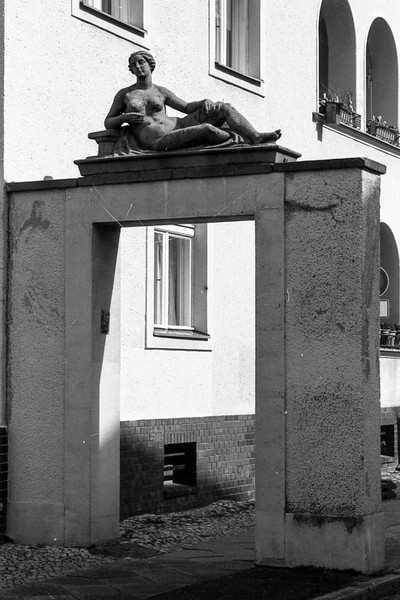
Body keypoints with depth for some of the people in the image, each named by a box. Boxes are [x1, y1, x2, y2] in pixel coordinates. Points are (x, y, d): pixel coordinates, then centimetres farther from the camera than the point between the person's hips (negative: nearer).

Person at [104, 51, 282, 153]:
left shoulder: (161, 92, 18)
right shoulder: (124, 94, 11)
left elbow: (186, 107, 19)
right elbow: (108, 123, 14)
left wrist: (204, 102, -3)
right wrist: (124, 118, -9)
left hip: (177, 125, 6)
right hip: (160, 141, -6)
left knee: (224, 108, -9)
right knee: (207, 129, -32)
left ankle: (256, 137, -27)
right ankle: (244, 141, -15)